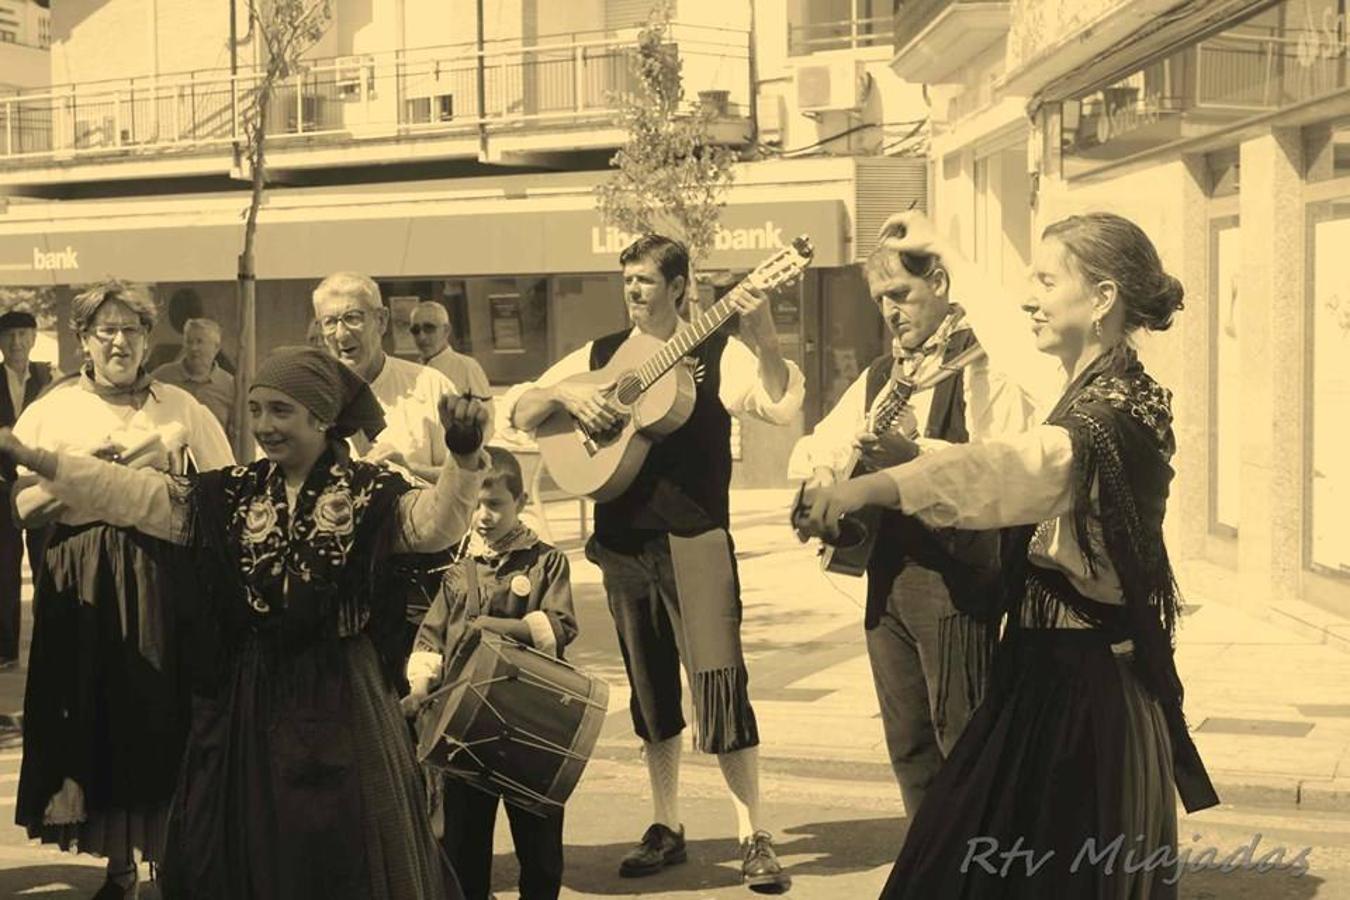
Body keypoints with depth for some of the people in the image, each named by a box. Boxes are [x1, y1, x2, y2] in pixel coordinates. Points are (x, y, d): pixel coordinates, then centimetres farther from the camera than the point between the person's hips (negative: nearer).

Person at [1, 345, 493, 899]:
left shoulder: (370, 491, -6)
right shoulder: (229, 493, 5)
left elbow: (435, 522, -23)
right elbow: (131, 495, 1)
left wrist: (464, 456, -42)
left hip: (340, 695, -4)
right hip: (247, 696, 4)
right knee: (243, 853, 14)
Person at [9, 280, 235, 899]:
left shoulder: (180, 408, 7)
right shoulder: (50, 412, 5)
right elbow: (24, 510, -2)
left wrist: (164, 479, -7)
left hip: (163, 576, 0)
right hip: (81, 582, 0)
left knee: (165, 713, 0)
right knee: (97, 715, 3)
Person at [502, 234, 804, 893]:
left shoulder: (717, 352, -1)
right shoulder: (600, 355, 12)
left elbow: (780, 407, -17)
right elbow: (516, 410, 12)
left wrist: (763, 340, -33)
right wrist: (564, 394, -8)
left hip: (694, 539, -5)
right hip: (622, 540, 5)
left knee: (719, 683, -10)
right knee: (650, 689, 12)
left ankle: (753, 838, -1)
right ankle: (666, 828, 24)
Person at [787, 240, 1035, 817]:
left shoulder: (983, 364, -7)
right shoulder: (879, 376, 18)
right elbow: (811, 452, 21)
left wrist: (917, 455, -31)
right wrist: (827, 462, -2)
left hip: (956, 575, -8)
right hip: (886, 575, 8)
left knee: (964, 740, -5)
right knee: (908, 745, 13)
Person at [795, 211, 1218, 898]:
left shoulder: (1118, 411, -20)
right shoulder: (1089, 387, 9)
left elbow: (1023, 463, -41)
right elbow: (1007, 329, 29)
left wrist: (874, 486, -54)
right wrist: (943, 251, 41)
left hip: (1078, 692, -10)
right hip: (1047, 671, 10)